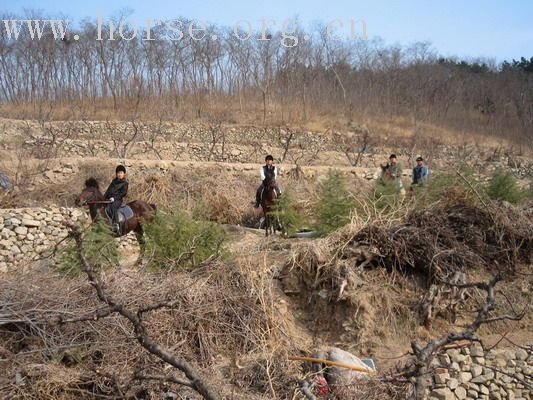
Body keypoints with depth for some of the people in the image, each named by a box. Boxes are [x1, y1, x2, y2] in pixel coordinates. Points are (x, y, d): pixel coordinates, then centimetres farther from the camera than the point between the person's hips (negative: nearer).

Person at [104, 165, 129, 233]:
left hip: (118, 199, -5)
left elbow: (123, 193, -4)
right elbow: (108, 190, 22)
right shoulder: (114, 181, 22)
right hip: (109, 199, 5)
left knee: (113, 207, -33)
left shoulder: (124, 183, 5)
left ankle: (115, 224, -35)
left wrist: (114, 198, -14)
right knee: (107, 209, -24)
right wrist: (104, 197, 8)